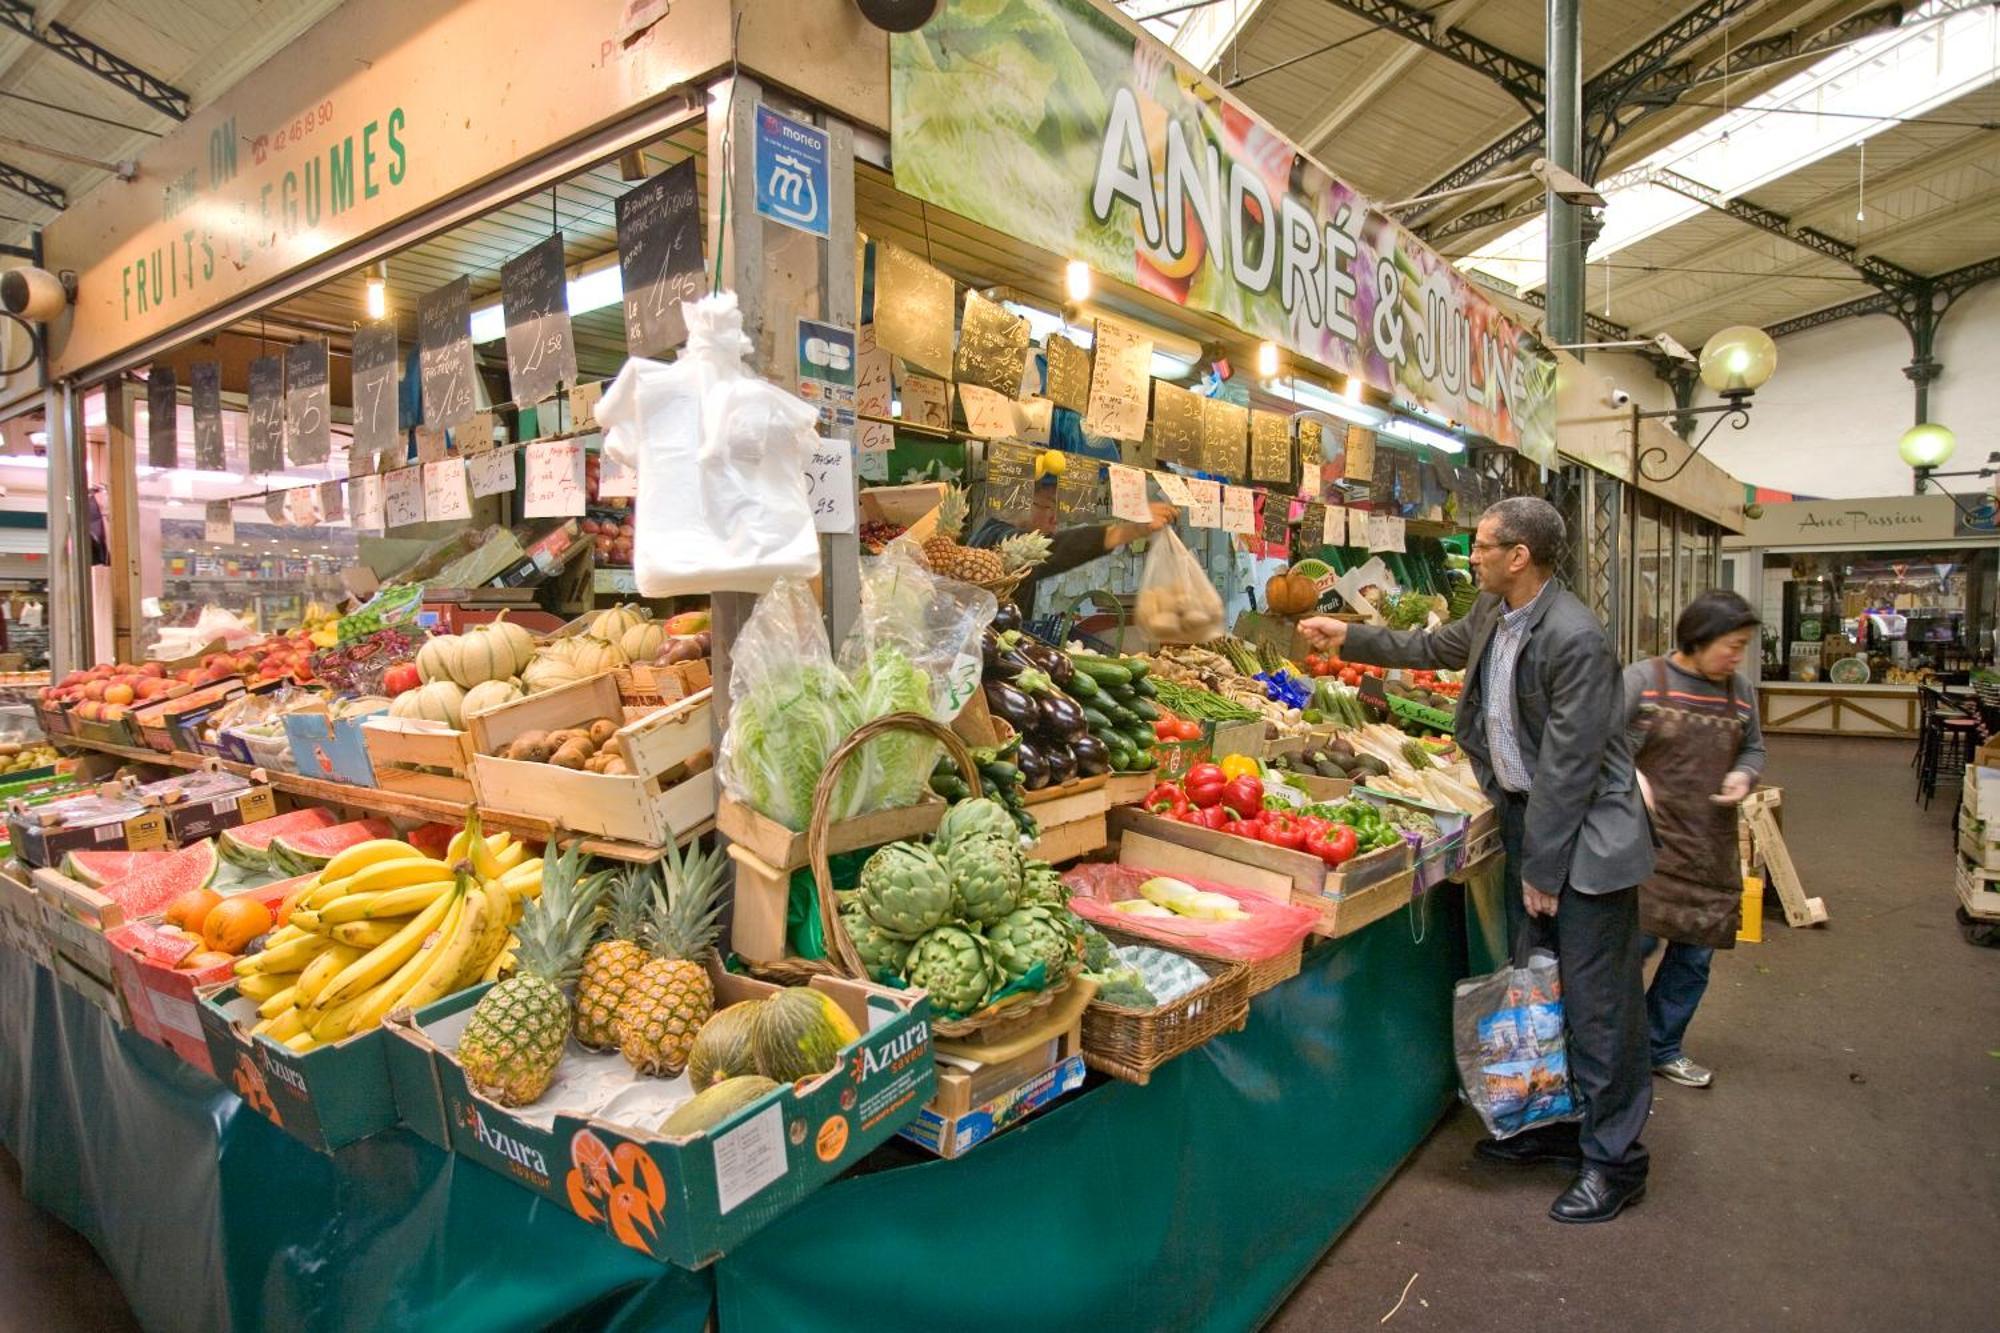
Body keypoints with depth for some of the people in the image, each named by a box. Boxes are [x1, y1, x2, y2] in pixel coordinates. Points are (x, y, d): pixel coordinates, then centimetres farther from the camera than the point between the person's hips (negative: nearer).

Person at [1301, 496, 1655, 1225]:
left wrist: (1542, 870, -17)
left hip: (1585, 832, -9)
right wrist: (1349, 637, 22)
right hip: (1525, 815, 9)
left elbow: (1568, 767, -22)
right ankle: (1554, 1123, 34)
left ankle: (1613, 1157, 17)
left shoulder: (1576, 638, -24)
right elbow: (1435, 646, 25)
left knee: (1596, 999, 0)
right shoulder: (1493, 613, 3)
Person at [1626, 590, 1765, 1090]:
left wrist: (1744, 774, 0)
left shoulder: (1737, 692, 9)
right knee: (1636, 940, -9)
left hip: (1709, 847, 6)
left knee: (1695, 954, 11)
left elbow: (1753, 747, 21)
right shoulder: (1642, 678, -8)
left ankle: (1661, 1048, 29)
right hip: (1648, 839, -6)